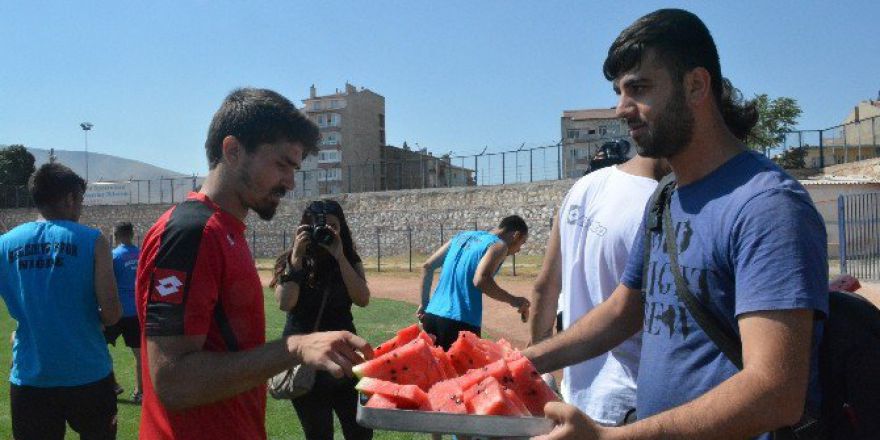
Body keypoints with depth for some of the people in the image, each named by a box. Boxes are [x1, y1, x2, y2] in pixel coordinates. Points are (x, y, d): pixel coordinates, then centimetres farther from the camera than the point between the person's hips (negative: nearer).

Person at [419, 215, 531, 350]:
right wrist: (513, 301, -6)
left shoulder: (463, 236, 19)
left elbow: (427, 266, 17)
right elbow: (481, 280, -19)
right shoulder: (499, 245, -2)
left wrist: (425, 303, 21)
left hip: (431, 315, 7)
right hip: (460, 322, -7)